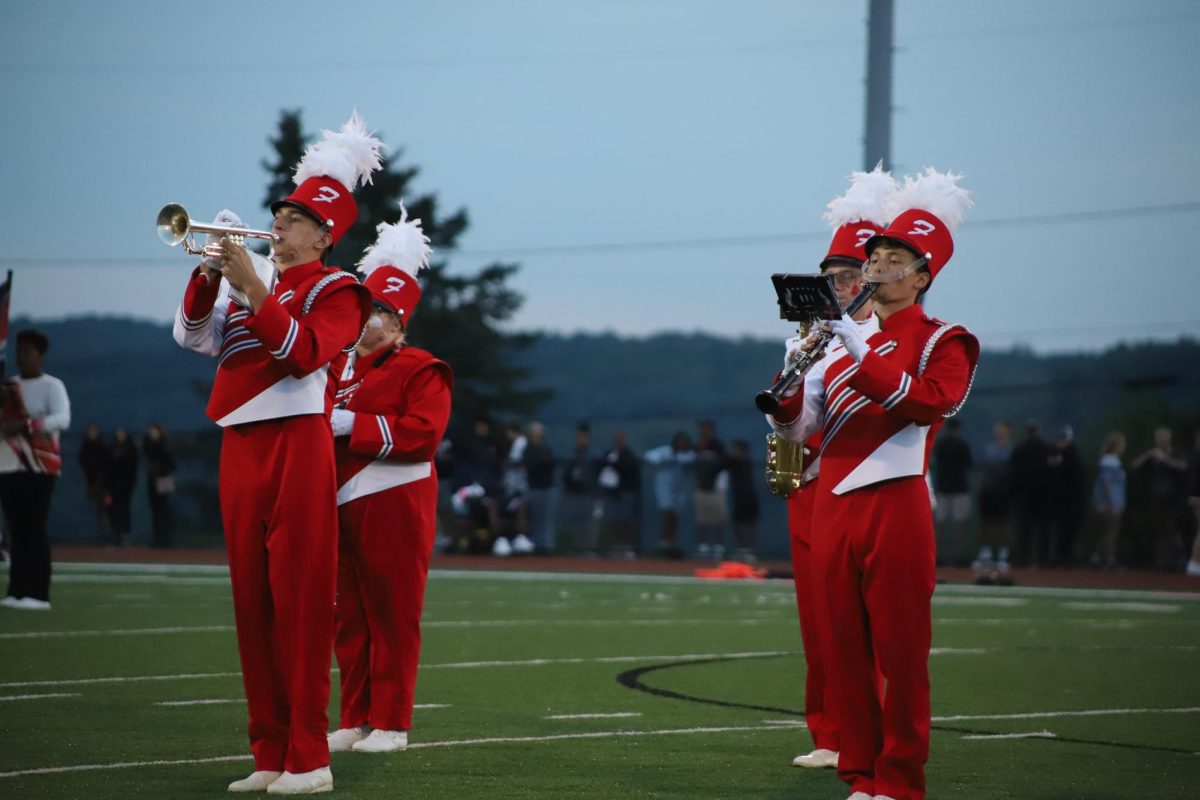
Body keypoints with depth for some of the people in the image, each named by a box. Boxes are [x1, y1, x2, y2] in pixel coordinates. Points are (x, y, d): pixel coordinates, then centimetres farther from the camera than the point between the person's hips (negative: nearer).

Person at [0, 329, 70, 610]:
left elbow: (62, 419, -19)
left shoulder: (52, 386, -3)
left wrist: (25, 425, -32)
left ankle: (38, 594, -7)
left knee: (34, 527, -8)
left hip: (40, 467, -5)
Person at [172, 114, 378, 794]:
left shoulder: (335, 289, -1)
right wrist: (210, 272, -1)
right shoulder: (254, 279, 18)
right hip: (240, 450, 7)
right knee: (253, 603, 8)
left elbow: (303, 353, -17)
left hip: (297, 449, -7)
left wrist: (252, 290, -19)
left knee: (300, 603, -7)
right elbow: (196, 337, 12)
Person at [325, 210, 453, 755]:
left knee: (392, 615, -3)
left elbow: (422, 433, -17)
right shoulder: (339, 369, 17)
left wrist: (353, 425, -20)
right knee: (349, 617, 8)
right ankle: (356, 719, 14)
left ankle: (391, 723, 3)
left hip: (393, 508, -7)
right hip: (340, 505, 7)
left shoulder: (421, 372, -4)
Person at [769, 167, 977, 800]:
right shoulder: (840, 341, 16)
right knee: (843, 649, 6)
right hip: (833, 509, 5)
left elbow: (926, 401, -20)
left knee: (900, 653, -2)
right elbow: (795, 427, 12)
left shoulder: (942, 343, 1)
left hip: (895, 510, -5)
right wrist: (792, 377, -8)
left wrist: (860, 351, -22)